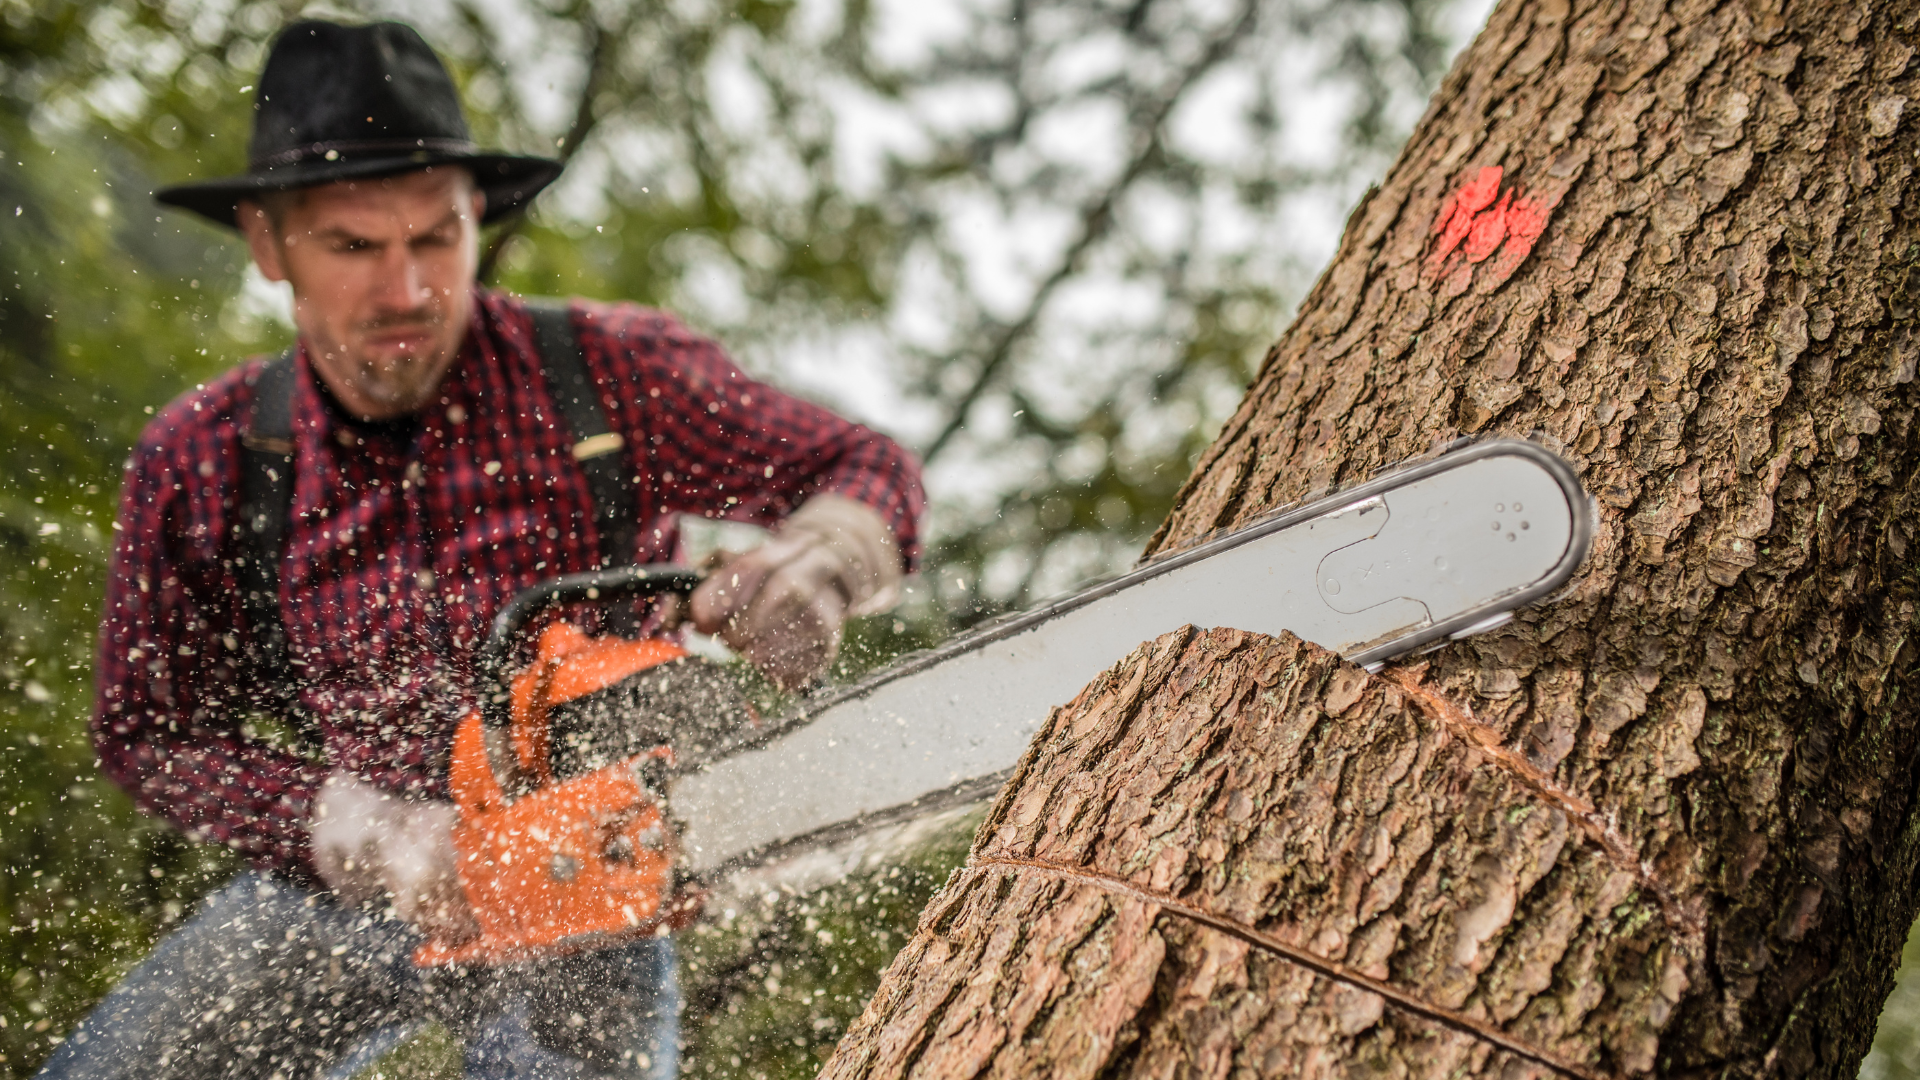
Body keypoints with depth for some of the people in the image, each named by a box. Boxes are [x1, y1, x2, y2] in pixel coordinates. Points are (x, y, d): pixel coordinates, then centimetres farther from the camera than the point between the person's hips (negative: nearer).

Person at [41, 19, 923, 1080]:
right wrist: (362, 831, -16)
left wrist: (812, 566, -26)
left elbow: (870, 473, -2)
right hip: (333, 896, 1)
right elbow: (149, 736, 0)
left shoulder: (615, 376, -11)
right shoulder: (197, 462, -6)